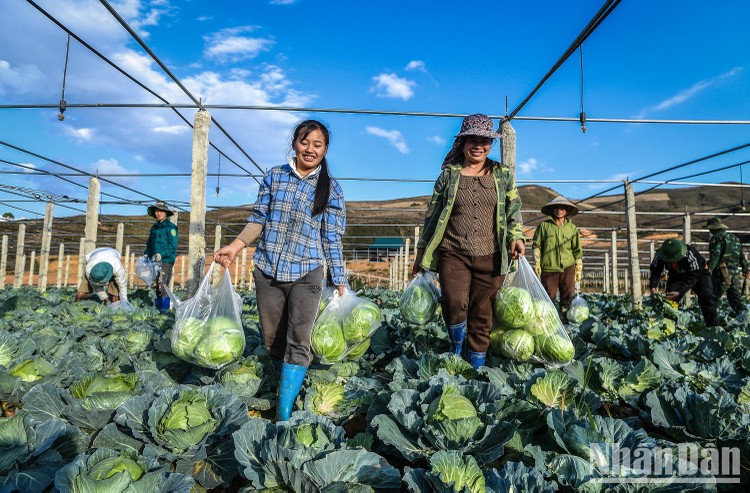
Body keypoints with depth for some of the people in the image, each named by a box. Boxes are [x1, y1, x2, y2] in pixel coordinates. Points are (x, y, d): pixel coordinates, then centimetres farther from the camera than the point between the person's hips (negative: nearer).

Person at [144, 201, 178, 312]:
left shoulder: (170, 227, -5)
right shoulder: (154, 227, 18)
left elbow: (173, 245, -12)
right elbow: (150, 244, 25)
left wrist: (161, 254, -21)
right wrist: (146, 254, 9)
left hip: (166, 260, -7)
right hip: (155, 261, 7)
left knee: (162, 286, -12)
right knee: (157, 286, 11)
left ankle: (164, 308, -6)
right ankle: (157, 307, 19)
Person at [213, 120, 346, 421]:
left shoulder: (331, 189, 2)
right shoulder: (274, 177, 7)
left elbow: (332, 239, 3)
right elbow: (258, 219, 10)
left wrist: (339, 282, 1)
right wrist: (235, 246, -5)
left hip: (306, 274, -2)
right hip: (267, 271, 3)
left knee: (298, 342, -9)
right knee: (272, 340, 10)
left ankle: (284, 413, -3)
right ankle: (289, 384, 31)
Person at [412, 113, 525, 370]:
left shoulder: (503, 175, 12)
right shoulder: (448, 175, 8)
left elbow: (513, 211, 17)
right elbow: (432, 215, 10)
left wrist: (516, 236, -3)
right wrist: (421, 253, 10)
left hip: (489, 257, 2)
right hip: (453, 253, -1)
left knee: (483, 316, 4)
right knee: (455, 303, -24)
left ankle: (476, 367, 21)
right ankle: (456, 349, 6)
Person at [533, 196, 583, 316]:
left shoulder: (572, 228, 11)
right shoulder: (544, 226, 5)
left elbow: (577, 250, 12)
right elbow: (536, 245, 5)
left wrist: (579, 268, 9)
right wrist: (537, 263, -2)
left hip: (567, 267, 2)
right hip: (548, 267, -2)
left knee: (568, 295, 1)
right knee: (549, 296, 0)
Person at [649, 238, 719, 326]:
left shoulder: (691, 254, -40)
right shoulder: (660, 254, -31)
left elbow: (692, 278, -35)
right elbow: (655, 271, -19)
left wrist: (680, 292, -45)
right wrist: (653, 287, -36)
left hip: (698, 272, -2)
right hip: (676, 276, 2)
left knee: (707, 296, -17)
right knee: (669, 297, -14)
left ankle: (713, 325, -9)